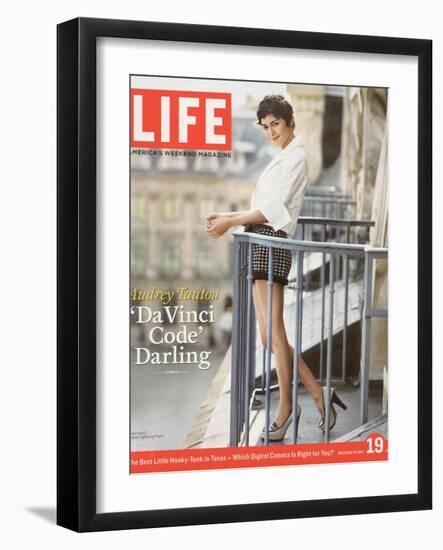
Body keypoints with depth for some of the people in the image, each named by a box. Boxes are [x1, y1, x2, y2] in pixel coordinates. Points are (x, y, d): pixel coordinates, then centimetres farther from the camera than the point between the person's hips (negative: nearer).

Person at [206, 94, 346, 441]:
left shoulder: (295, 158, -6)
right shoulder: (282, 159, 23)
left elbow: (272, 209, -13)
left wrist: (231, 222, -10)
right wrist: (227, 217, 12)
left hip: (273, 241, -10)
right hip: (260, 242, 10)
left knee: (273, 332, -7)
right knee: (270, 335, 7)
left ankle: (285, 410, 0)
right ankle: (318, 394, 12)